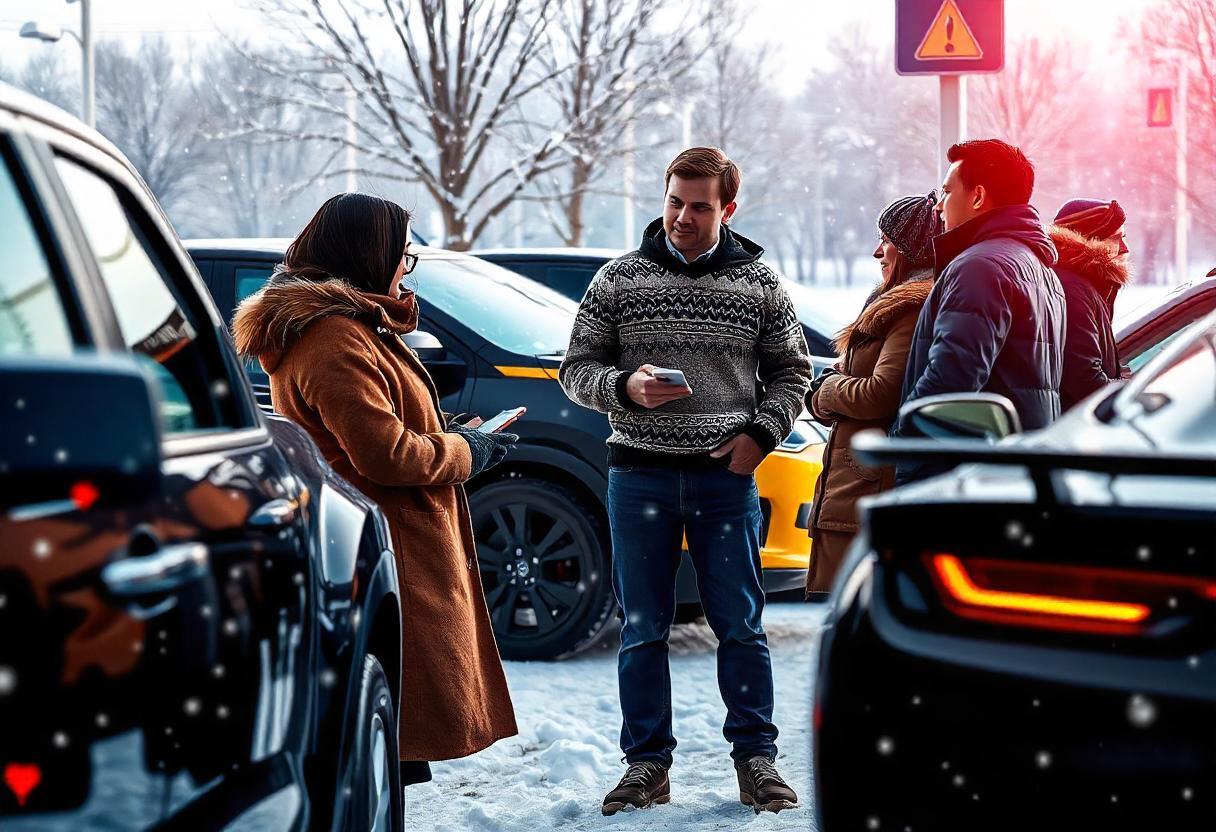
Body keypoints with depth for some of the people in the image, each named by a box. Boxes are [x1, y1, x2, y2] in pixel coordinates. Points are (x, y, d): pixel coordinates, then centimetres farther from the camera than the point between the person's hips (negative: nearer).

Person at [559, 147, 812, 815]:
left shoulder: (757, 283, 4)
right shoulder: (619, 279, 4)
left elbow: (790, 371, 12)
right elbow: (576, 369, 6)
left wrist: (760, 433, -4)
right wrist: (625, 386, -14)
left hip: (726, 477, 0)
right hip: (639, 476, 1)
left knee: (740, 626, 2)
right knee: (642, 629, 4)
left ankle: (756, 758, 12)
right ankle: (647, 763, 12)